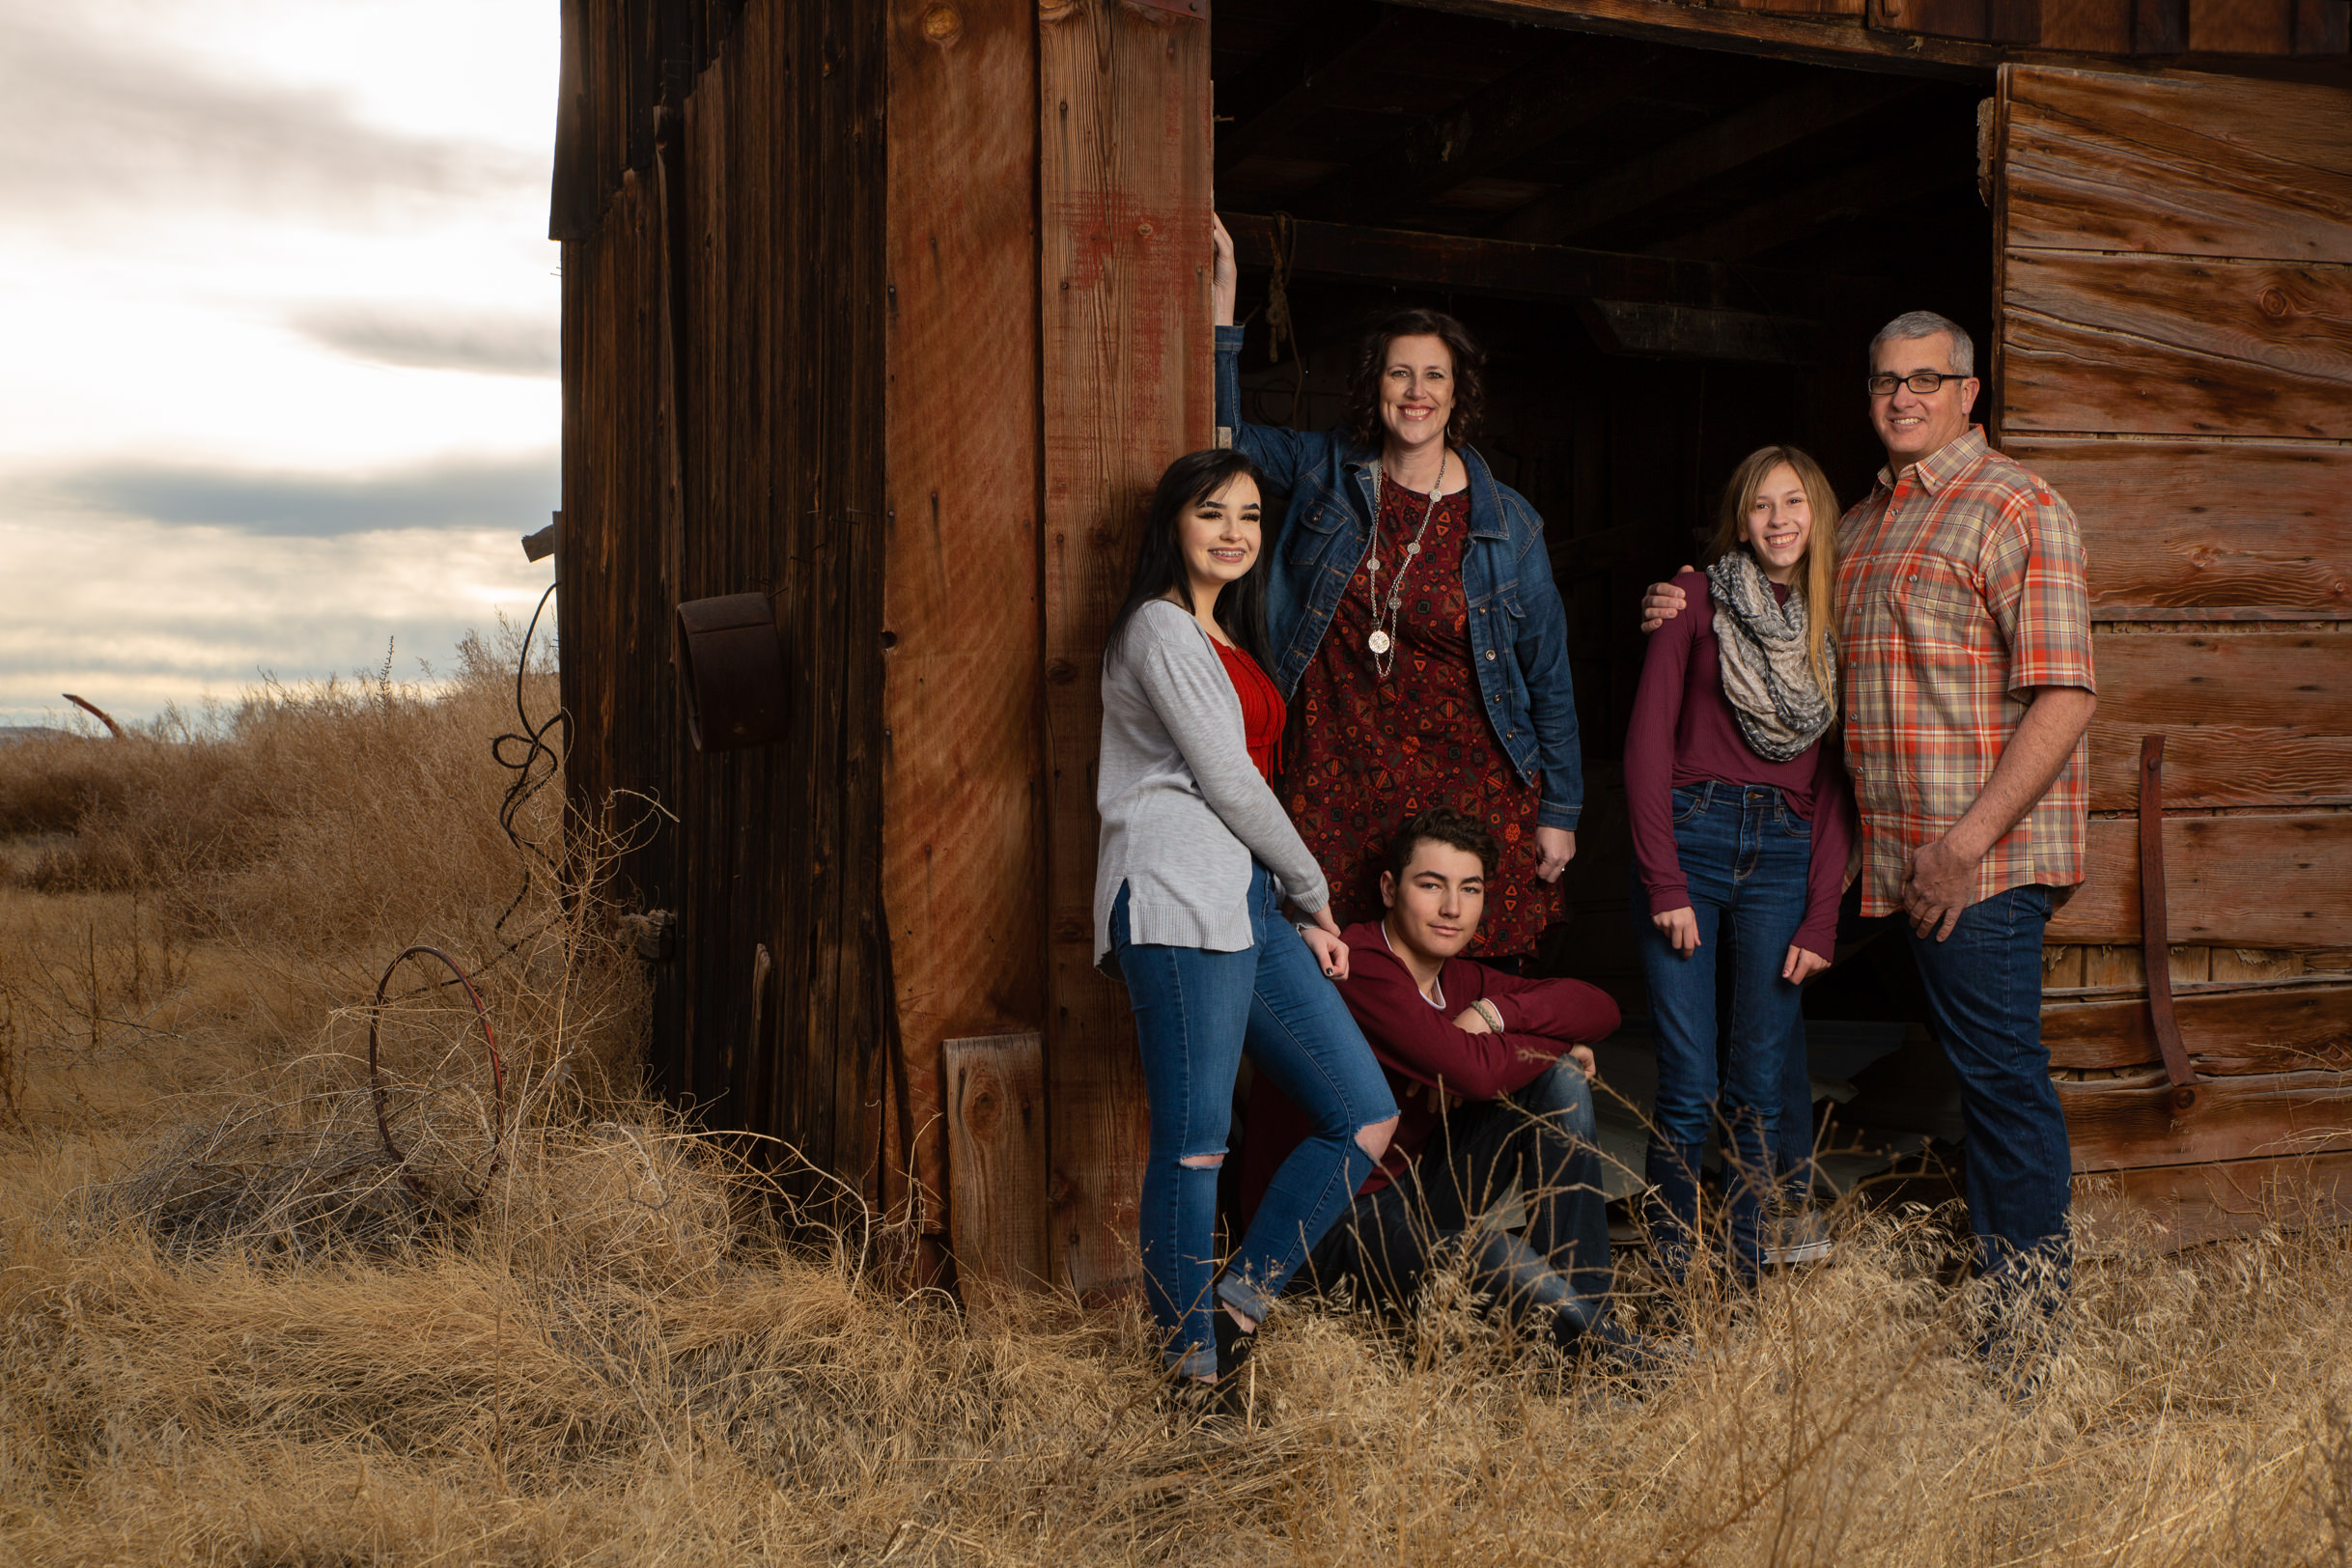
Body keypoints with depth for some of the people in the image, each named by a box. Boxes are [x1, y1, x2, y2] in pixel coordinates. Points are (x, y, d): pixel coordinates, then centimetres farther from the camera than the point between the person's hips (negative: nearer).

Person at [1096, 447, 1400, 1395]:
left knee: (1367, 1116, 4)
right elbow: (1227, 782, -8)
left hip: (1249, 905, 9)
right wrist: (1315, 893, 2)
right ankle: (1195, 1368, 0)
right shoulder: (1160, 630, -3)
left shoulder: (1227, 640, 26)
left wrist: (1301, 914, 19)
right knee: (1194, 1144, -8)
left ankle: (1238, 1304, 9)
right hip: (1180, 899, -9)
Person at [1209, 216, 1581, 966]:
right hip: (1338, 781, 1)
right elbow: (1230, 433, 15)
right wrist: (1221, 298, 5)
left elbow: (1549, 678, 5)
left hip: (1471, 790, -1)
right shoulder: (1329, 471, 4)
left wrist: (1559, 812, 4)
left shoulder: (1506, 524, 0)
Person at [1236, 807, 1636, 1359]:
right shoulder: (1359, 967, -21)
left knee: (1561, 1083, -4)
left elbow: (1600, 1008, 4)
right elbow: (1474, 1071, -30)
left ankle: (1593, 1318, -8)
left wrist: (1495, 1013, -14)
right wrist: (1555, 1044, -10)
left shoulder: (1459, 981, 7)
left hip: (1412, 1196, 9)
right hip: (1325, 1226, -9)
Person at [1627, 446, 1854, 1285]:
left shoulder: (1840, 622, 11)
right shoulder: (1697, 597, 4)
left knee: (1760, 1090, 3)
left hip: (1784, 855, 3)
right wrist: (1664, 884, -9)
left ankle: (1742, 1282, 14)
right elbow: (1647, 743, -2)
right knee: (1687, 1088, -5)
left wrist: (1821, 919, 0)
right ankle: (1671, 1284, 6)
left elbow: (1837, 783, 8)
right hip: (1688, 837, -2)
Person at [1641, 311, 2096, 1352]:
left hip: (1984, 856, -7)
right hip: (1906, 858, 7)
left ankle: (2033, 1310, 3)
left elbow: (2066, 698, -15)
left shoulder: (2016, 511, -7)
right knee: (1973, 1069, 13)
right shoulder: (1862, 523, 19)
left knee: (1999, 1070, -6)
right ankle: (1988, 1271, 21)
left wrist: (1969, 841, -21)